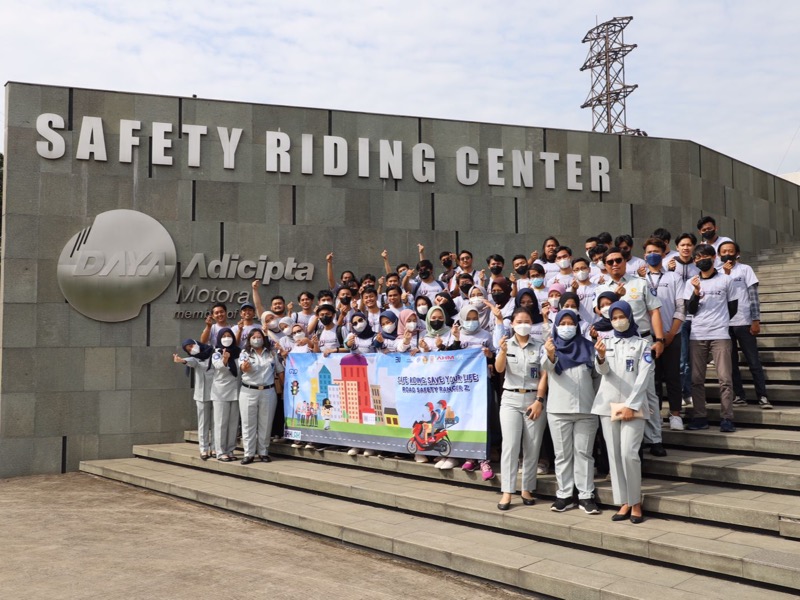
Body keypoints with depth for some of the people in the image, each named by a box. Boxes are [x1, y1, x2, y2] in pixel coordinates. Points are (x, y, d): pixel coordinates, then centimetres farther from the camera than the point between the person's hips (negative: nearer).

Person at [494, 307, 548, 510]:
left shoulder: (539, 346, 3)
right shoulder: (506, 344, 5)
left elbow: (544, 375, 0)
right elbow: (499, 369, -10)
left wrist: (539, 401, -9)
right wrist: (503, 352, -30)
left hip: (534, 398, 0)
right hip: (511, 399, 0)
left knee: (532, 447, 3)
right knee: (510, 445, -6)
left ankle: (527, 490, 14)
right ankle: (507, 492, -6)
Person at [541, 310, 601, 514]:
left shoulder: (587, 346, 10)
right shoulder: (551, 346, 4)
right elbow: (546, 367, -16)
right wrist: (550, 355, -40)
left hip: (585, 408, 1)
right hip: (559, 409, -1)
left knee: (583, 452, 3)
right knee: (562, 454, 5)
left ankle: (586, 496, 5)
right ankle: (564, 495, 10)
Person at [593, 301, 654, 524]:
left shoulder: (642, 344, 5)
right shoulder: (606, 342, 11)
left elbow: (644, 377, -2)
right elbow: (603, 371, -5)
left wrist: (631, 405, -12)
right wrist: (601, 357, -29)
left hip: (633, 405, -3)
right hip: (608, 404, 3)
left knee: (629, 453, -13)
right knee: (614, 455, 2)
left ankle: (635, 503, 0)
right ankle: (624, 503, 8)